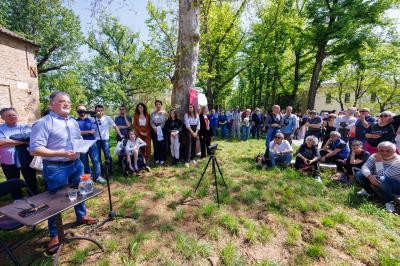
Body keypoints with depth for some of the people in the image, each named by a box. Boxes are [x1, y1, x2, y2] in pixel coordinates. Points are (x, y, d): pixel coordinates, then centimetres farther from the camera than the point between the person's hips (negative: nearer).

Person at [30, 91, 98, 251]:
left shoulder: (74, 122, 9)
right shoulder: (43, 123, -15)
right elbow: (35, 149, -21)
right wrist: (62, 153, -29)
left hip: (76, 164, 7)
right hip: (55, 168, -7)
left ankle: (81, 216, 46)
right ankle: (54, 235, 28)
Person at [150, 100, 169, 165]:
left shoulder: (164, 113, 5)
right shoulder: (152, 113, 15)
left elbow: (166, 121, -3)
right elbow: (151, 122, 6)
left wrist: (159, 128, -13)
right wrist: (155, 128, -11)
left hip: (162, 130, -2)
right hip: (155, 130, 3)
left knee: (162, 145, -2)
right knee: (156, 145, 4)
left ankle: (162, 159, 6)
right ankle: (157, 159, 13)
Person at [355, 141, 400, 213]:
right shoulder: (375, 156, -8)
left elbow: (383, 176, -30)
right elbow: (364, 167, -21)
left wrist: (379, 161, -31)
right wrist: (370, 176, -39)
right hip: (377, 183, 5)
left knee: (382, 180, -37)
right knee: (359, 175, -16)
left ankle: (389, 202, -15)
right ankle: (369, 192, 9)